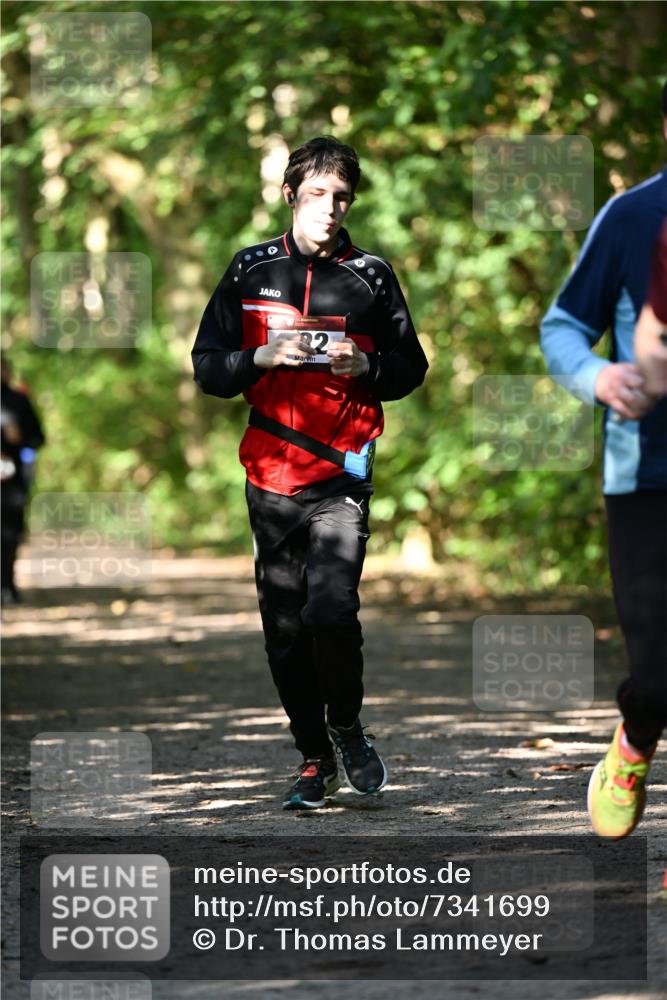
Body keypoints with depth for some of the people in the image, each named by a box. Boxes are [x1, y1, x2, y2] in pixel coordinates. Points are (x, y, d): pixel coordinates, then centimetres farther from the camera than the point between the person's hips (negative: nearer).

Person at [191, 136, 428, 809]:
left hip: (341, 478, -2)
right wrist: (262, 357, -11)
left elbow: (411, 370, 11)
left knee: (331, 610, -18)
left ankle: (347, 727, 8)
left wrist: (366, 366, -10)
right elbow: (207, 368, 8)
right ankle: (314, 758, 20)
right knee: (285, 629, 6)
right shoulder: (251, 272, 7)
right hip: (270, 477, 2)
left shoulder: (371, 276, 5)